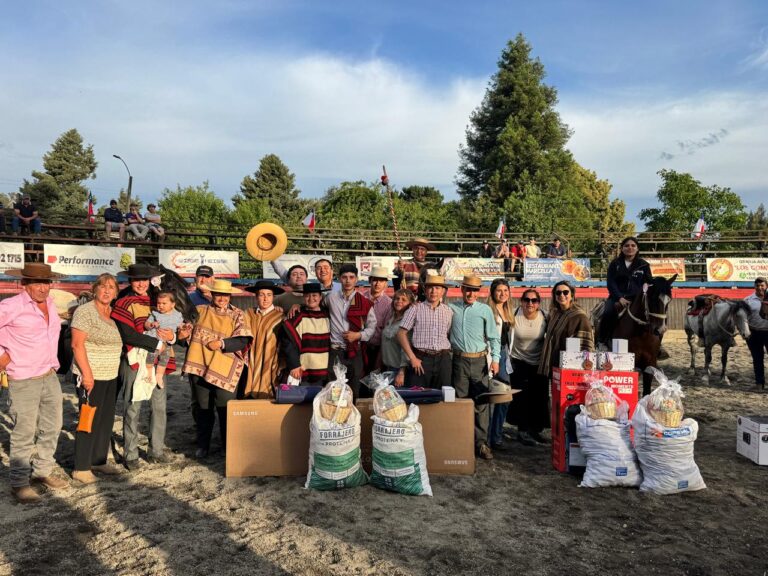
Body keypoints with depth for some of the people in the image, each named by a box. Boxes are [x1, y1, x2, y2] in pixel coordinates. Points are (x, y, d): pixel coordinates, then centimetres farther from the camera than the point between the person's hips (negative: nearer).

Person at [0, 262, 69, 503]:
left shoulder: (50, 303, 9)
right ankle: (19, 483, 15)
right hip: (24, 381, -7)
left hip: (50, 377, 7)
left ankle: (43, 471, 31)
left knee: (52, 426, 15)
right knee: (24, 433, 0)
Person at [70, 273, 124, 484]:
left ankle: (99, 461, 25)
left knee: (107, 420, 13)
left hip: (111, 376, 8)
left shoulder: (112, 313, 11)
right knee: (90, 421, -2)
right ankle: (81, 468, 10)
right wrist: (87, 374, -21)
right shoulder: (85, 311, -12)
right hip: (91, 376, -8)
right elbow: (77, 344, -17)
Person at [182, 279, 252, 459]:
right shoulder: (199, 311, 8)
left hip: (224, 369, -3)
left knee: (226, 408, 2)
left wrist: (221, 343, -20)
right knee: (204, 408, 14)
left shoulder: (237, 315, -1)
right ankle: (202, 445, 28)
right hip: (201, 366, 3)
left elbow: (243, 340, -11)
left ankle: (229, 446, 18)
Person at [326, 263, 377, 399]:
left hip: (355, 351, 0)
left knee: (354, 388, 8)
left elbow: (372, 326, 5)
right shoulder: (331, 297, 3)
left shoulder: (364, 302, 0)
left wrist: (359, 335, -11)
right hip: (335, 350, 0)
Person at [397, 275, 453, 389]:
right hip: (420, 359, -3)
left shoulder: (448, 312, 10)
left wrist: (446, 354, -1)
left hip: (443, 359, 3)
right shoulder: (415, 309, 1)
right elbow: (401, 334, -2)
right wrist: (412, 358, -7)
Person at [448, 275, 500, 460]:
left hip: (479, 360, 0)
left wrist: (495, 358, -3)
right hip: (459, 360, 1)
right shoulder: (451, 308, 5)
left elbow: (494, 337, 6)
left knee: (481, 403, -2)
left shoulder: (485, 310, 4)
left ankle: (481, 442, 7)